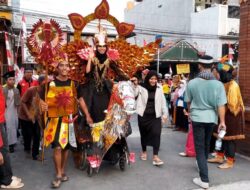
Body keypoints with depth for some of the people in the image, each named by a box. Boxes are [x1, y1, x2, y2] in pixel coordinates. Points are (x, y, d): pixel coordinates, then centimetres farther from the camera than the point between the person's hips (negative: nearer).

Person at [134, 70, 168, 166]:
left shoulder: (159, 88, 5)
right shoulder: (141, 87, -4)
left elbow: (163, 101, 8)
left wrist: (165, 113, 5)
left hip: (155, 116, 1)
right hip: (143, 115, -1)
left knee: (156, 134, -10)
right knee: (144, 134, 13)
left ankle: (155, 156, -7)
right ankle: (144, 151, 33)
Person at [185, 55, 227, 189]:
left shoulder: (192, 83, -10)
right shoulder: (218, 84, -10)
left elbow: (188, 101, 4)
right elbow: (221, 105, -10)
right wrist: (222, 121, -1)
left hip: (197, 117, -2)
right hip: (211, 118, 3)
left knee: (199, 147, 3)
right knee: (206, 144, 23)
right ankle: (203, 165, 46)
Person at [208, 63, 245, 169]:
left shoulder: (233, 86, -19)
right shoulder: (223, 84, 8)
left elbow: (231, 103, -22)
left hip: (230, 115, -9)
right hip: (223, 114, 9)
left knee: (229, 138, 0)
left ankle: (230, 162, 10)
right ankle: (219, 157, 27)